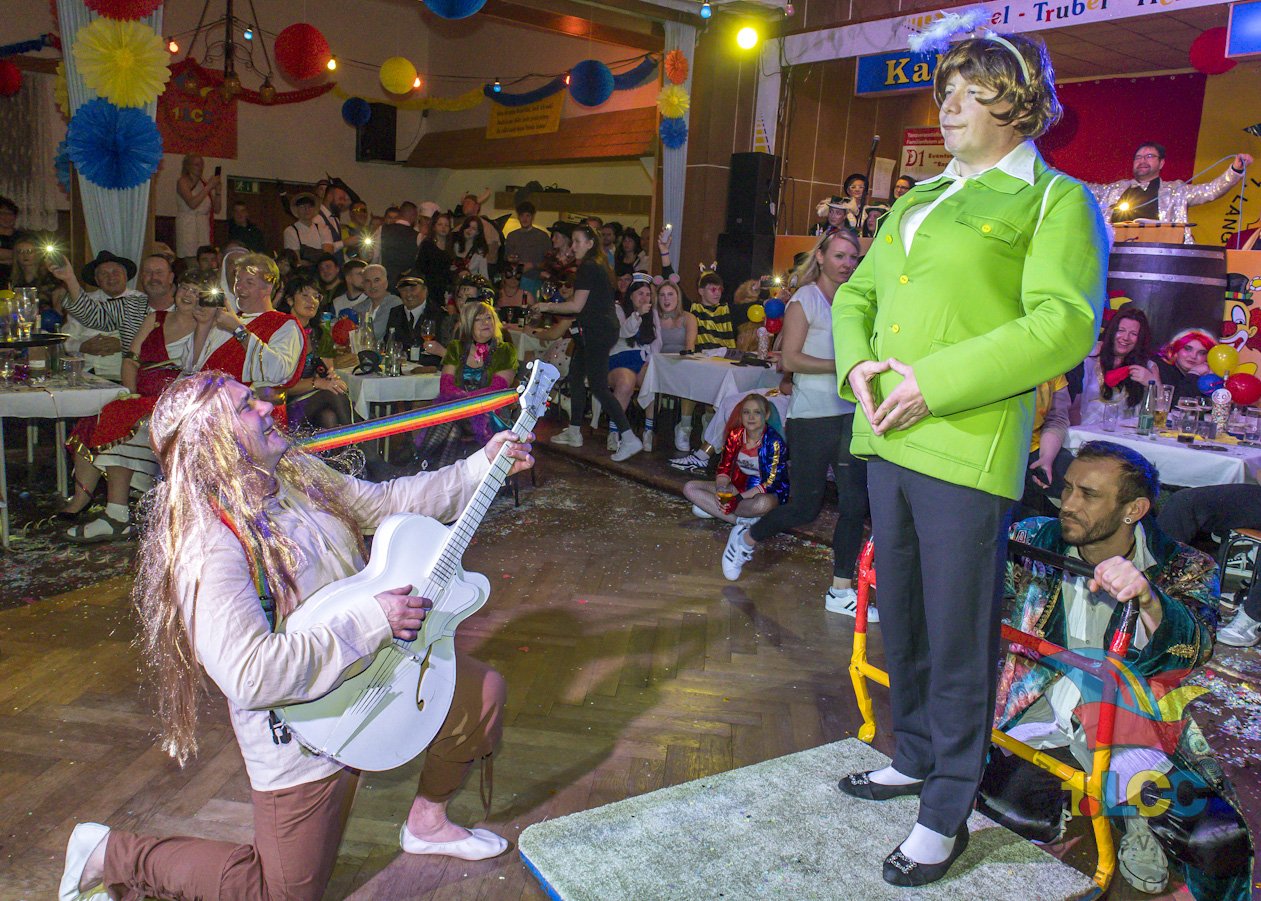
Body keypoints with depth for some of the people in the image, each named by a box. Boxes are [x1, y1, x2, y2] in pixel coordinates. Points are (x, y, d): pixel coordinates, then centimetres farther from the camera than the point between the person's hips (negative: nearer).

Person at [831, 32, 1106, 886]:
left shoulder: (1054, 201, -1)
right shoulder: (922, 199, 20)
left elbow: (1063, 326, -14)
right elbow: (857, 294, 21)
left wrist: (935, 382, -19)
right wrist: (857, 364, 0)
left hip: (968, 448, -7)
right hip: (889, 439, 7)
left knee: (959, 635, 1)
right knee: (902, 618, 17)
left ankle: (947, 812, 17)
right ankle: (917, 758, 36)